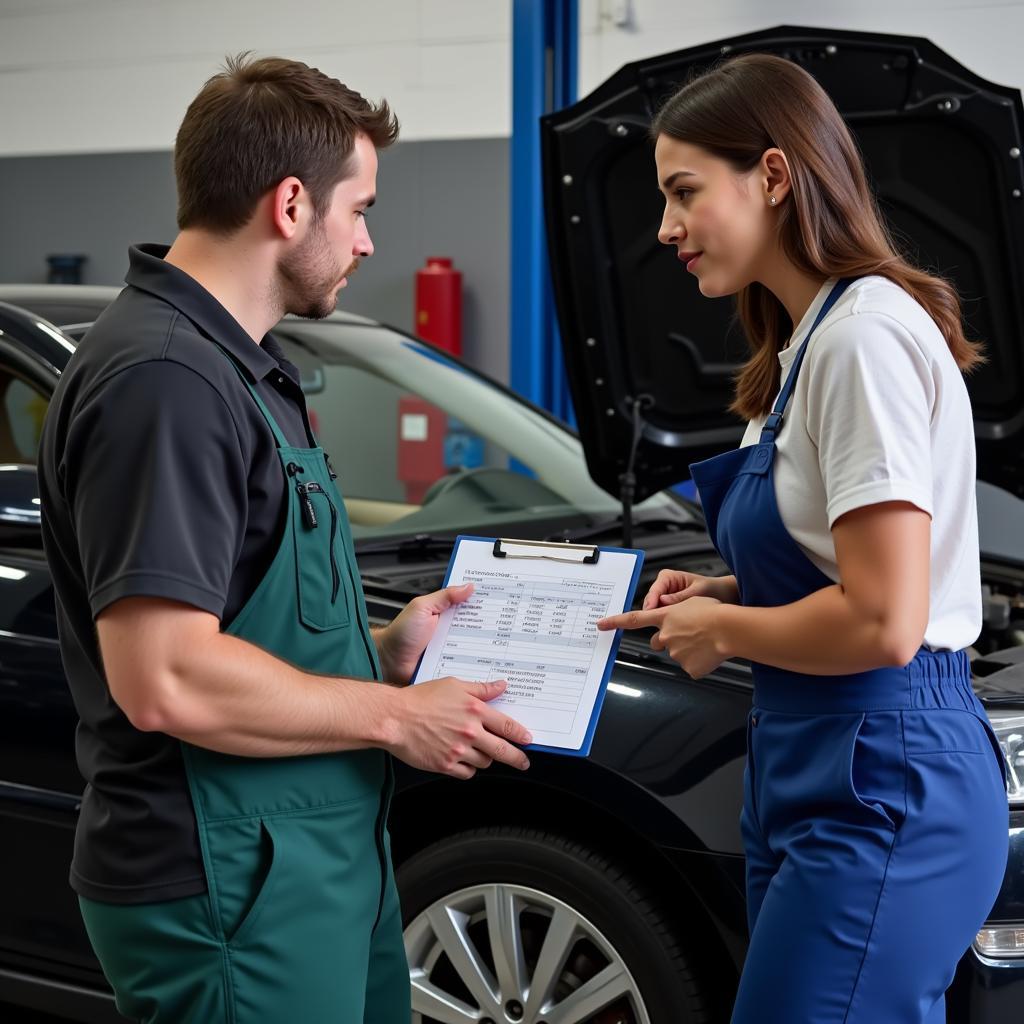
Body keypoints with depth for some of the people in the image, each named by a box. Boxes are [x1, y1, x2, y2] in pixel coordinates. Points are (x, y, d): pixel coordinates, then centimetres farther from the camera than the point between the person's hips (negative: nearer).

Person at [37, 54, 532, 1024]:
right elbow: (165, 680, -26)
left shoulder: (236, 364, 13)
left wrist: (384, 651, 7)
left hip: (316, 860, 10)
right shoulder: (165, 378, -20)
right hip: (233, 892, -10)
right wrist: (392, 715, -16)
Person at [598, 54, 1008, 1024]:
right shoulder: (809, 338, 14)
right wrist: (725, 595, 7)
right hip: (815, 768, 10)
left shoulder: (865, 333, -16)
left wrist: (721, 630, -7)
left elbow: (883, 622, -22)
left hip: (880, 782, -10)